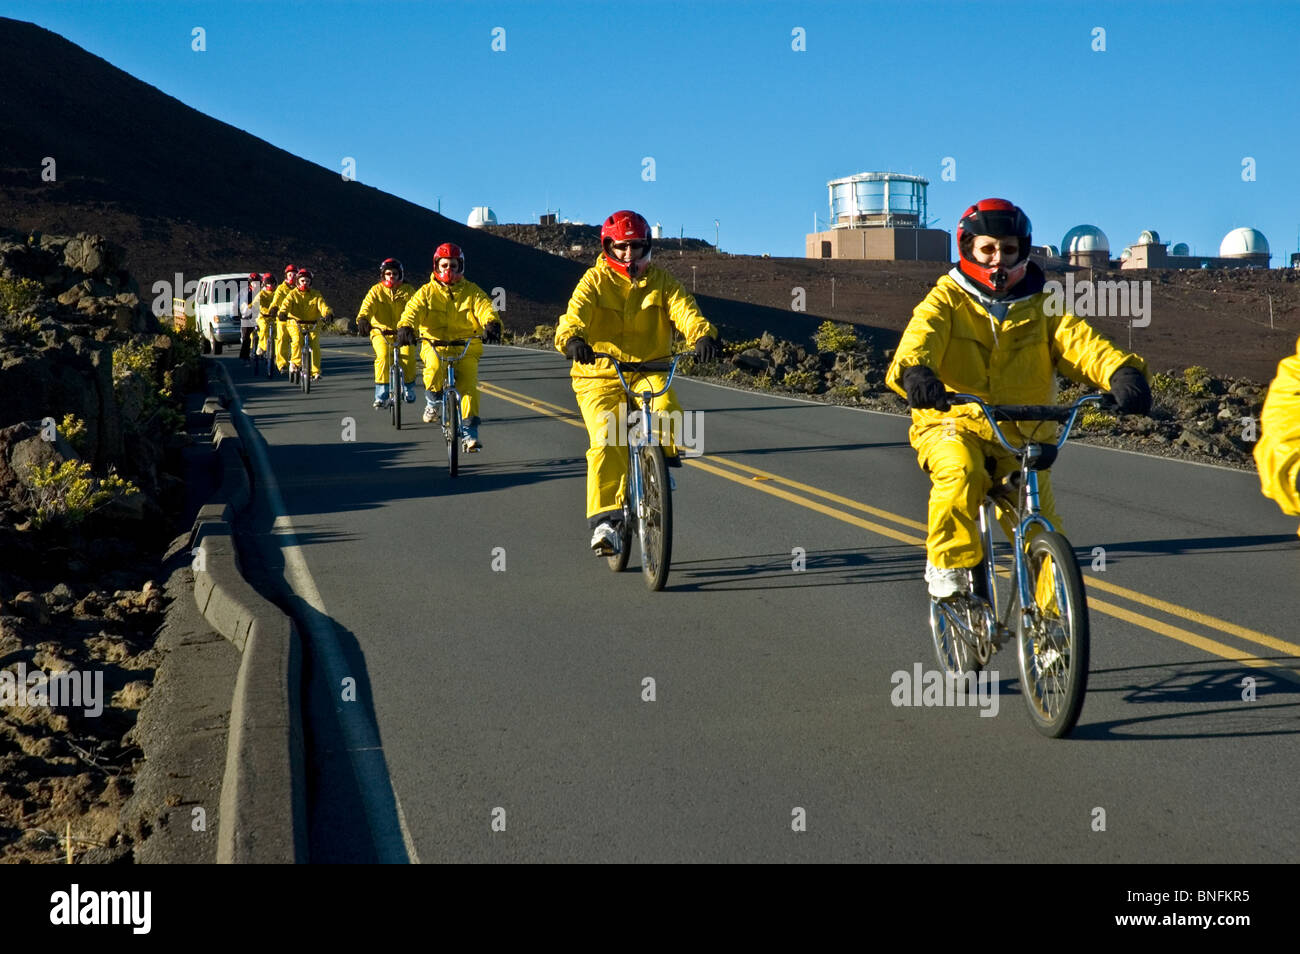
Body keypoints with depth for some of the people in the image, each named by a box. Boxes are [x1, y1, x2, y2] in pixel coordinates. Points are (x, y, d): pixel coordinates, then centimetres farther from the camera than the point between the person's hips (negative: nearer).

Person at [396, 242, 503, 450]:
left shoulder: (471, 291, 5)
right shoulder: (427, 292, 5)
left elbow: (484, 307, -13)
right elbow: (413, 309, -11)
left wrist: (492, 323, -37)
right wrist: (405, 327, -34)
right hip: (434, 345, -1)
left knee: (468, 385, -18)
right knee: (435, 366, -33)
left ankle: (469, 433, -7)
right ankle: (433, 401, -3)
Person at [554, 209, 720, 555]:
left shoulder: (661, 282, 6)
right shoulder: (595, 281, 0)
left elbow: (684, 309, -11)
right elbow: (576, 313, -17)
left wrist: (703, 334, -34)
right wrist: (572, 339, -42)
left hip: (649, 371, 2)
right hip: (600, 375, -2)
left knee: (667, 414, -29)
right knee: (606, 442, -22)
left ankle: (664, 462, 1)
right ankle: (604, 520, -18)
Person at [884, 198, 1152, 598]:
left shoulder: (1040, 307, 7)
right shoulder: (946, 301, 0)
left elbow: (1078, 340, -11)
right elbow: (922, 335, -22)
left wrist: (1121, 371, -33)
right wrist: (915, 371, -47)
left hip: (1022, 436, 3)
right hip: (954, 423, -2)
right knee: (960, 474, -35)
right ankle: (948, 564, -13)